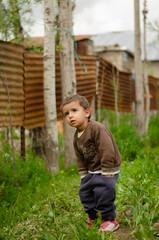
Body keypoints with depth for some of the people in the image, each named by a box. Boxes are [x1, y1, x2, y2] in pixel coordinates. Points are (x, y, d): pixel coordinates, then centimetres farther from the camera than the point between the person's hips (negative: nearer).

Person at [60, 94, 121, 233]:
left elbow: (107, 151, -26)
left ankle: (110, 220, -1)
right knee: (84, 191, 9)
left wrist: (106, 174, -24)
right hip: (92, 170, 9)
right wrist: (84, 175, 9)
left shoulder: (97, 129, -24)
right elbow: (80, 159, 14)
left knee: (102, 191, -17)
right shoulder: (77, 138, 4)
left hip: (108, 168, -8)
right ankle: (92, 216, 28)